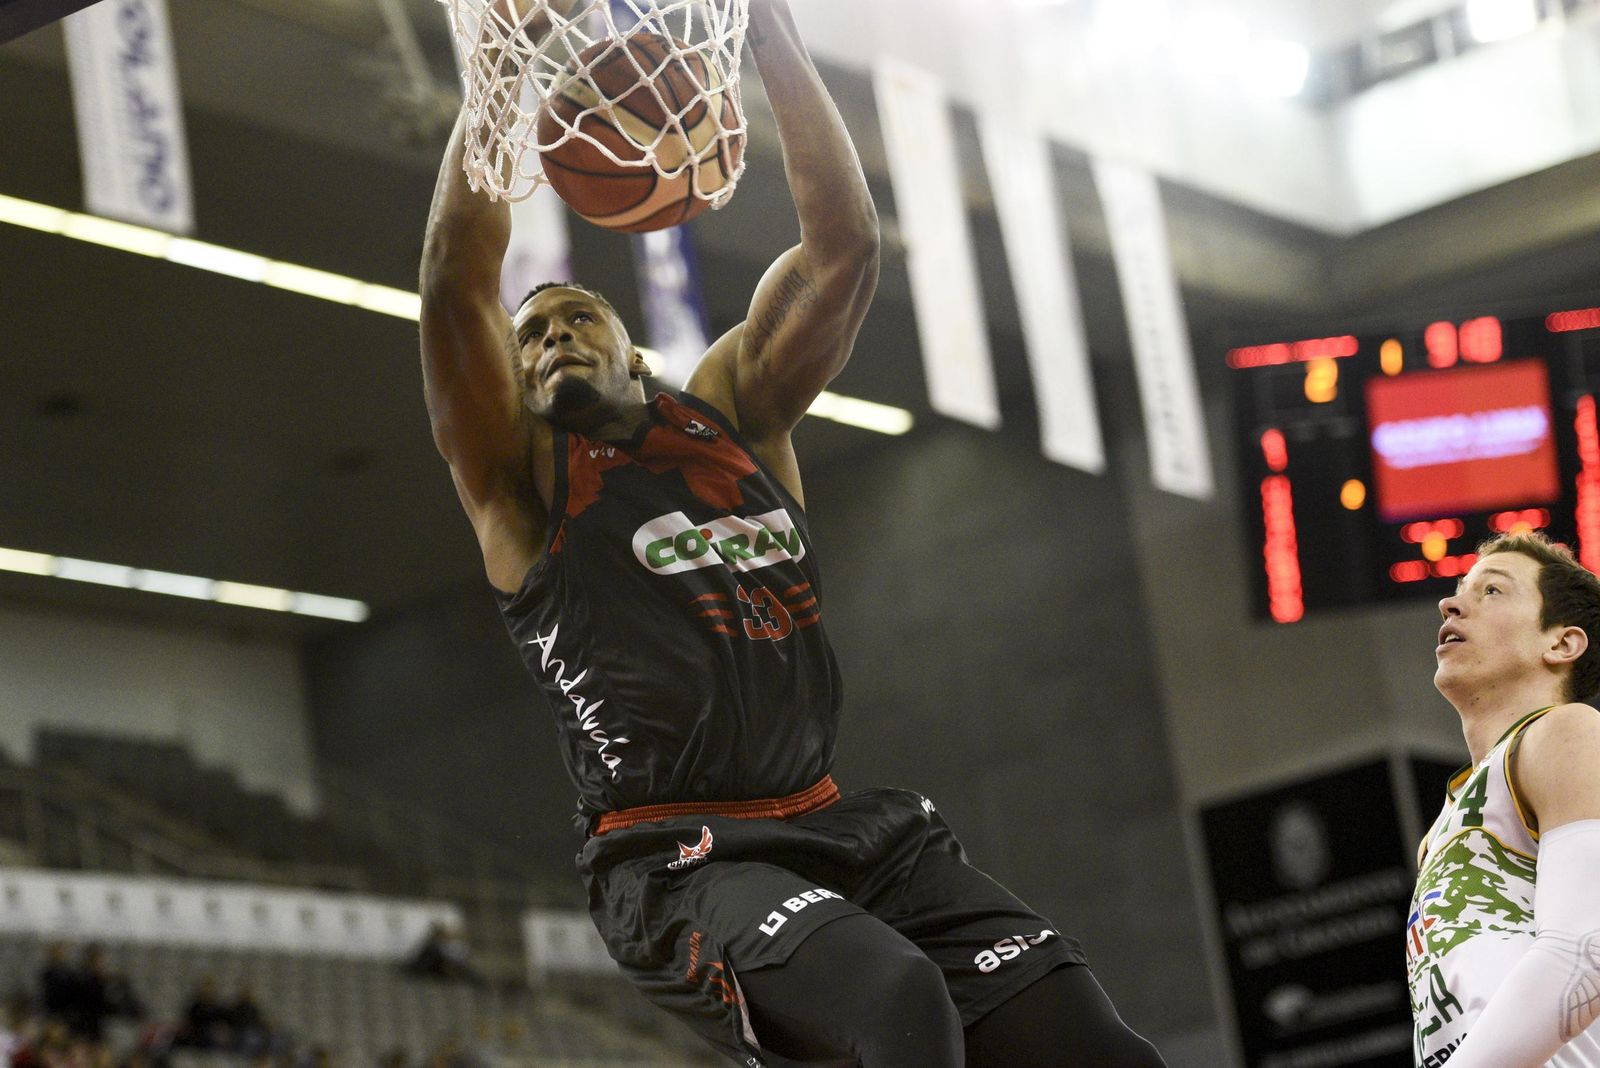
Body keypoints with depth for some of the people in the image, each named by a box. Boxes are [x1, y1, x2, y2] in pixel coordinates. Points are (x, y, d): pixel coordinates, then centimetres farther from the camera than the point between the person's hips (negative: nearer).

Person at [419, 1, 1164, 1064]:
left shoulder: (736, 413, 20)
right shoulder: (519, 474, 9)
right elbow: (459, 267, -5)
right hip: (679, 857, -5)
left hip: (849, 828, 5)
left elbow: (844, 241, 10)